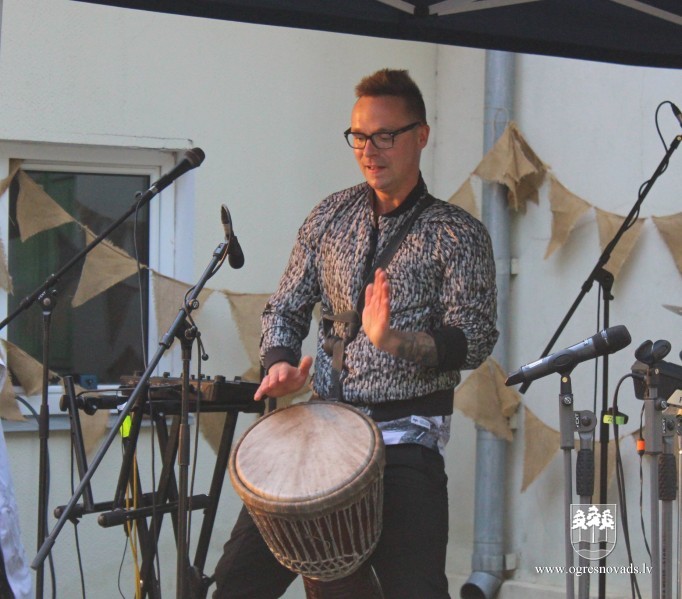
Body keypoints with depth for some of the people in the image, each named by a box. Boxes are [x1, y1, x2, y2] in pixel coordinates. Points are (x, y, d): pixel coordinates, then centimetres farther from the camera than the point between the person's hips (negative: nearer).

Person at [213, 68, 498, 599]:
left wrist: (395, 341, -28)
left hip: (407, 438, -4)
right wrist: (280, 361, -6)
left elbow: (474, 340, -11)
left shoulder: (458, 234, -2)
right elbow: (287, 308, 16)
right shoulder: (330, 217, 11)